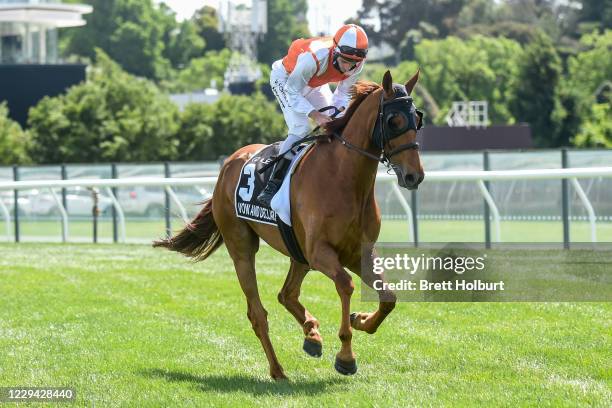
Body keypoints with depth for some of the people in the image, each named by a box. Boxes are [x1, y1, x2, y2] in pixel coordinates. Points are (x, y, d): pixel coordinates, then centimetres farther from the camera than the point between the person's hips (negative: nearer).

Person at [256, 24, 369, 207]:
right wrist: (315, 114, -45)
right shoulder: (313, 58, -43)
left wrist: (340, 109, -28)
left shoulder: (357, 65, -24)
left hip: (314, 84, 7)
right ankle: (272, 186, -26)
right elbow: (293, 91, -33)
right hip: (286, 79, -7)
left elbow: (344, 92, -7)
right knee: (300, 129, -24)